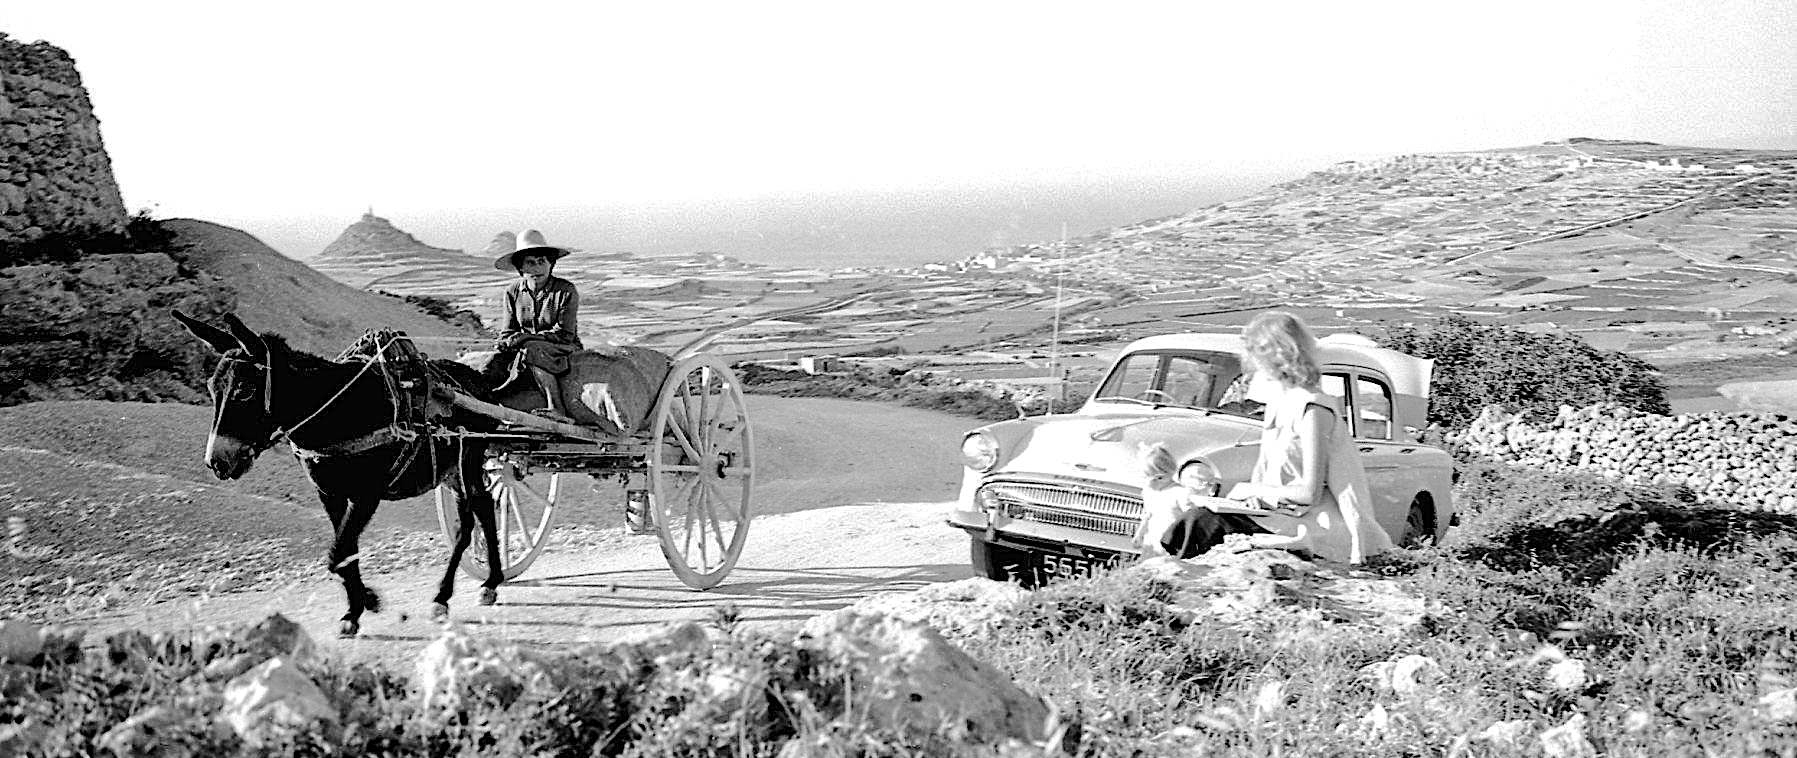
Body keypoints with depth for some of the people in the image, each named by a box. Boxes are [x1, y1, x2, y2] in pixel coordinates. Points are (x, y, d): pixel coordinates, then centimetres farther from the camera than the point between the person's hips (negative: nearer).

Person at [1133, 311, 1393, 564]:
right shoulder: (1278, 403, 12)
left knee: (1202, 523, -24)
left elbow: (1309, 493, -18)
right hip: (1278, 511, 9)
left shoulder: (1312, 410, -16)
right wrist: (1254, 490, -2)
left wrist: (1252, 490, -8)